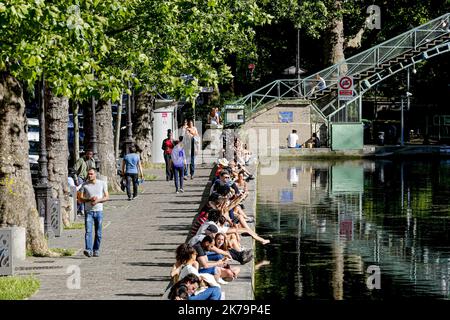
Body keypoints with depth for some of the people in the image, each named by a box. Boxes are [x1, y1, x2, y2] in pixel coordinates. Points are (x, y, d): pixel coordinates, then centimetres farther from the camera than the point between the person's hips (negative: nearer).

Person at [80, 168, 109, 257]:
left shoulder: (102, 184, 4)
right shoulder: (85, 185, 3)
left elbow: (107, 197, 4)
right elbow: (81, 198, 2)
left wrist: (98, 200, -14)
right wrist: (90, 199, -16)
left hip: (99, 211, 1)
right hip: (89, 211, -1)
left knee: (98, 233, 5)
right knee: (88, 231, -14)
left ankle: (96, 250, 16)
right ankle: (88, 250, -23)